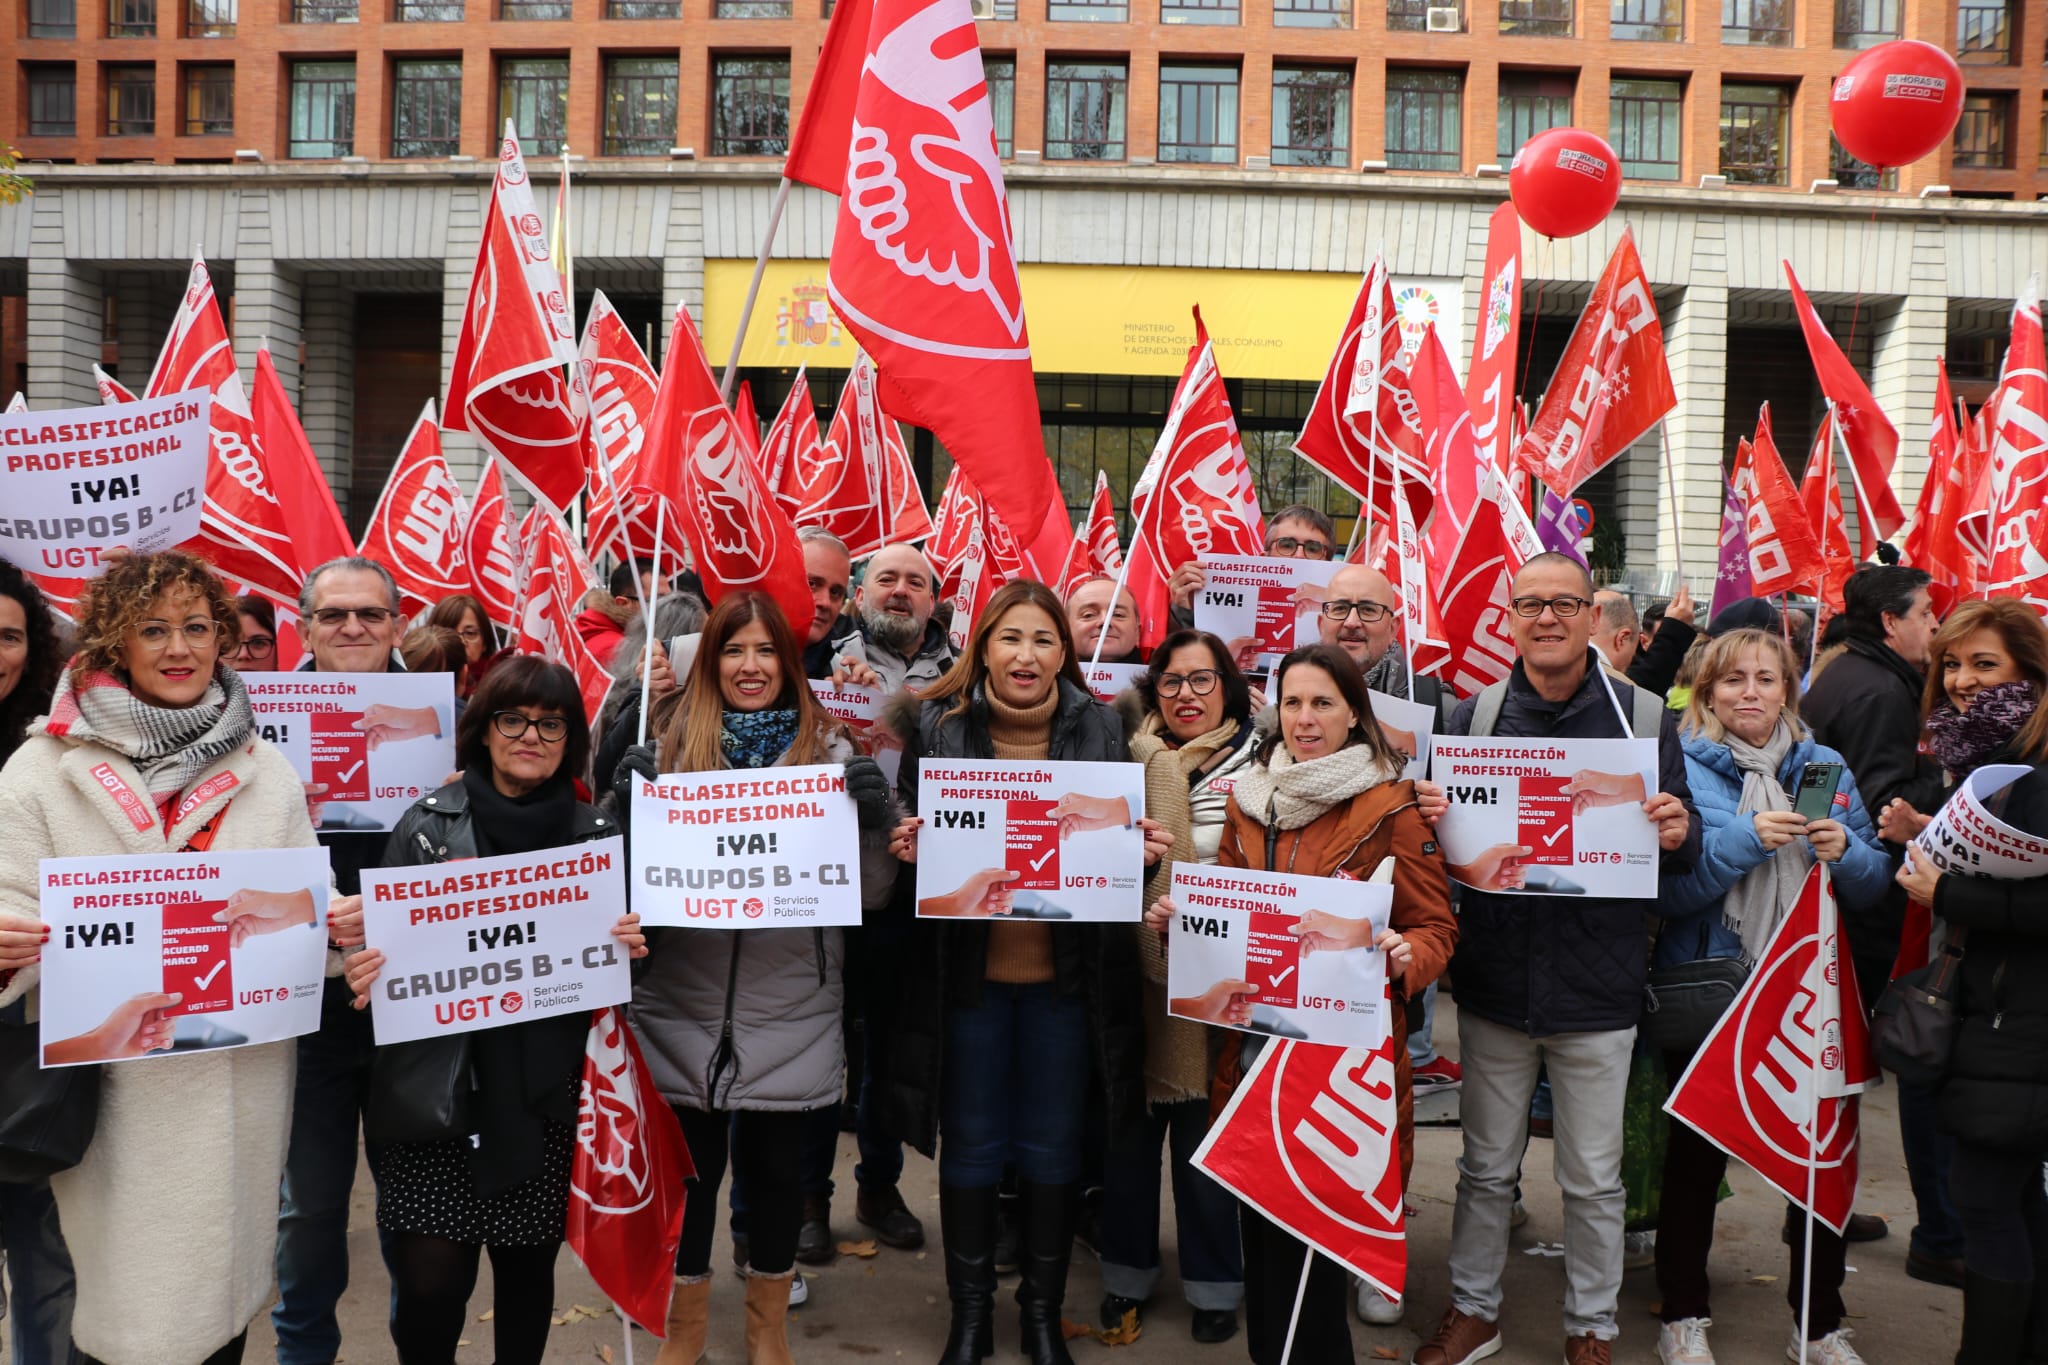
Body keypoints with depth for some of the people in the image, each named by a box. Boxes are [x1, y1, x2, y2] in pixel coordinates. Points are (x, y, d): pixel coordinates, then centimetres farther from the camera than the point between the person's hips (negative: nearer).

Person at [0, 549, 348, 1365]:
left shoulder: (264, 769, 7)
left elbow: (302, 914, 12)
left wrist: (336, 927, -9)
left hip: (241, 1078, 2)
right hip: (113, 1087, -2)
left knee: (225, 1288, 14)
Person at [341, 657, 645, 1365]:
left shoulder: (596, 833, 4)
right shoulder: (426, 826, -2)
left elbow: (616, 953, 11)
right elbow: (384, 945, 1)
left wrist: (629, 948, -10)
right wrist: (366, 975, -20)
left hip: (546, 1091, 2)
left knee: (528, 1266, 12)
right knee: (430, 1284, -5)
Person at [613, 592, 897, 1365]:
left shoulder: (830, 751, -1)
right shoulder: (670, 745, 0)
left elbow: (868, 894, 0)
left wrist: (875, 821, -18)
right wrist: (629, 804, -11)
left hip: (791, 1011, 0)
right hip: (685, 1004, 0)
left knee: (777, 1166, 13)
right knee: (690, 1163, 11)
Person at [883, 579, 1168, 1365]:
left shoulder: (1099, 728, -1)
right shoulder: (937, 724, -4)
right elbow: (909, 833, 3)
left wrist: (1145, 853, -14)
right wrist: (905, 848, -19)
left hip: (1066, 975, 1)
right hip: (968, 973, 0)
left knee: (1052, 1148, 12)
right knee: (971, 1145, 12)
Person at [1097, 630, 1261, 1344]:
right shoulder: (1132, 757, 6)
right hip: (1132, 970, 2)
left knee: (1205, 1131, 6)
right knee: (1129, 1125, 12)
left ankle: (1214, 1283, 25)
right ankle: (1128, 1271, 30)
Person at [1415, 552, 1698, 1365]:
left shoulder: (1646, 718, -2)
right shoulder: (1473, 716, 2)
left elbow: (1682, 854, 4)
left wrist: (1677, 834, -19)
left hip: (1596, 986, -1)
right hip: (1494, 980, 1)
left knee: (1593, 1180, 12)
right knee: (1485, 1168, 16)